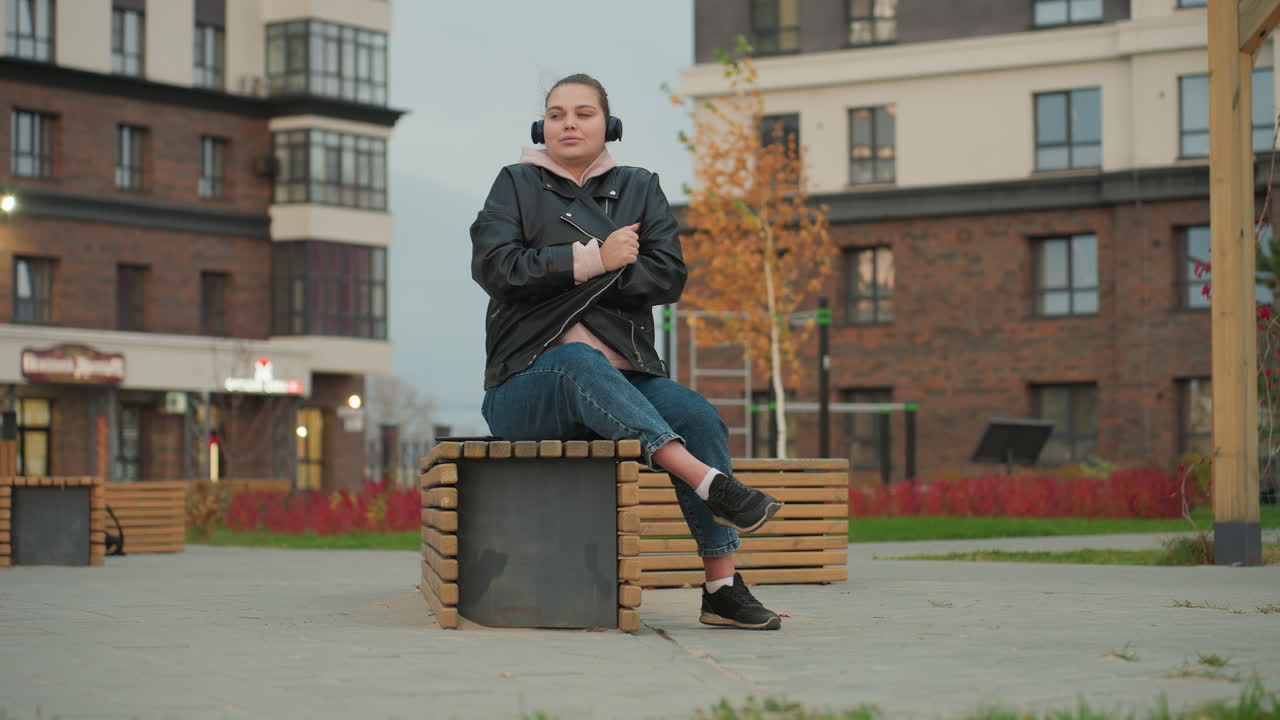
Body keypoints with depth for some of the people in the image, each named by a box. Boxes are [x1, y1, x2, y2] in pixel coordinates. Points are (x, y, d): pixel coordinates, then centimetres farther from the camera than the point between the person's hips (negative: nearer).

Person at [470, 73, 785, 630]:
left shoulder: (639, 189, 19)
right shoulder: (517, 185, 13)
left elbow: (669, 277, 2)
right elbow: (494, 266, -6)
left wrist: (560, 274, -6)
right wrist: (593, 259, -12)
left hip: (623, 384, 3)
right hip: (530, 385, -3)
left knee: (698, 416, -27)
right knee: (580, 361, -38)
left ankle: (722, 589, -29)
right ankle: (710, 482, -51)